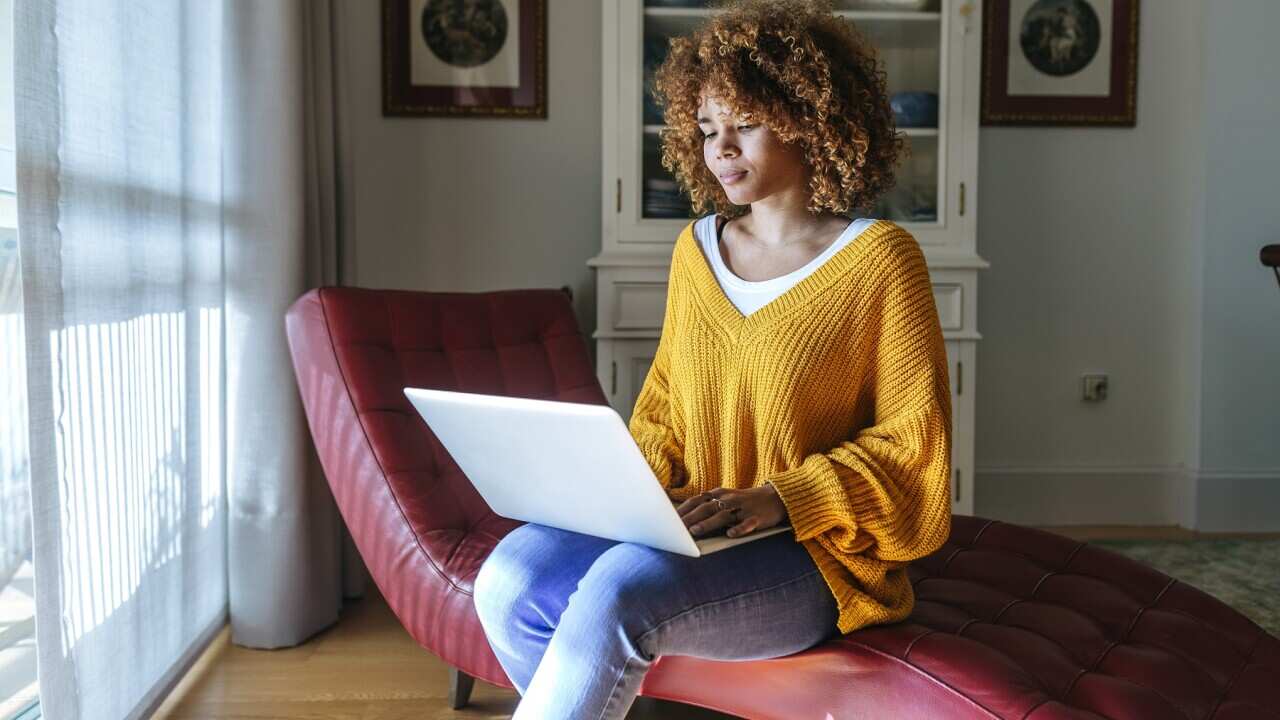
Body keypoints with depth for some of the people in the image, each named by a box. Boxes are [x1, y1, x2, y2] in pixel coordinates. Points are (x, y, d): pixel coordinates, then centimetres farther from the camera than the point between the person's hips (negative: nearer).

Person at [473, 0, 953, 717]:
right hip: (688, 527, 5)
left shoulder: (878, 257, -6)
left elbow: (914, 447, -6)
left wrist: (778, 497, -18)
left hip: (814, 552, -5)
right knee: (511, 581, -19)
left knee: (621, 586, -32)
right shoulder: (697, 248, 11)